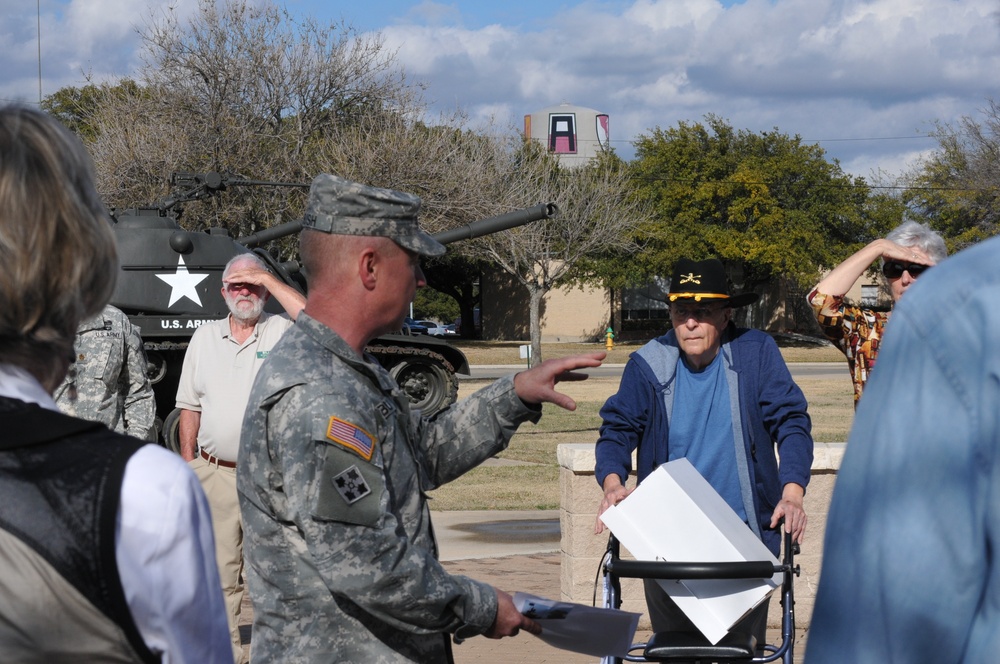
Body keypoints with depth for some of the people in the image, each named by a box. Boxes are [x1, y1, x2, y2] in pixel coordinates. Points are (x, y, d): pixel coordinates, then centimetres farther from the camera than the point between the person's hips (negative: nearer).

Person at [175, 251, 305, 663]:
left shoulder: (282, 332, 1)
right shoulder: (204, 337, 12)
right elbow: (190, 407, 15)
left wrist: (268, 279, -16)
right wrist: (188, 466, 10)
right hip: (215, 473, 3)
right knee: (217, 571, 5)